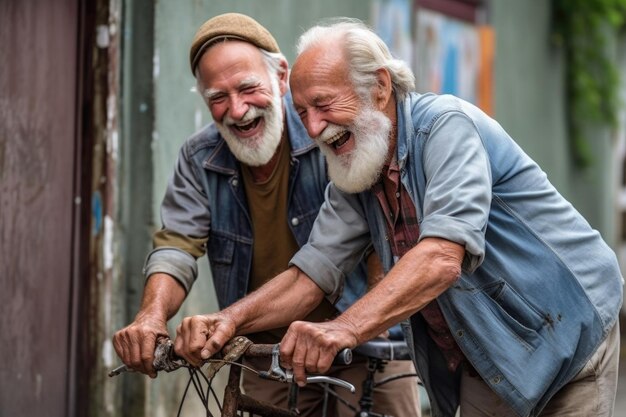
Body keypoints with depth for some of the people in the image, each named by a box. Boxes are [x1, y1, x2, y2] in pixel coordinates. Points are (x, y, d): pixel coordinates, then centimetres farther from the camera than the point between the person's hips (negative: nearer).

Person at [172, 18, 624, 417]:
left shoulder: (447, 126, -24)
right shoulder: (352, 178, -1)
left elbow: (441, 257, -37)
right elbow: (311, 272, -4)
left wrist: (344, 330, -49)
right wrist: (230, 319, -23)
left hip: (567, 332, -6)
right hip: (486, 361, 6)